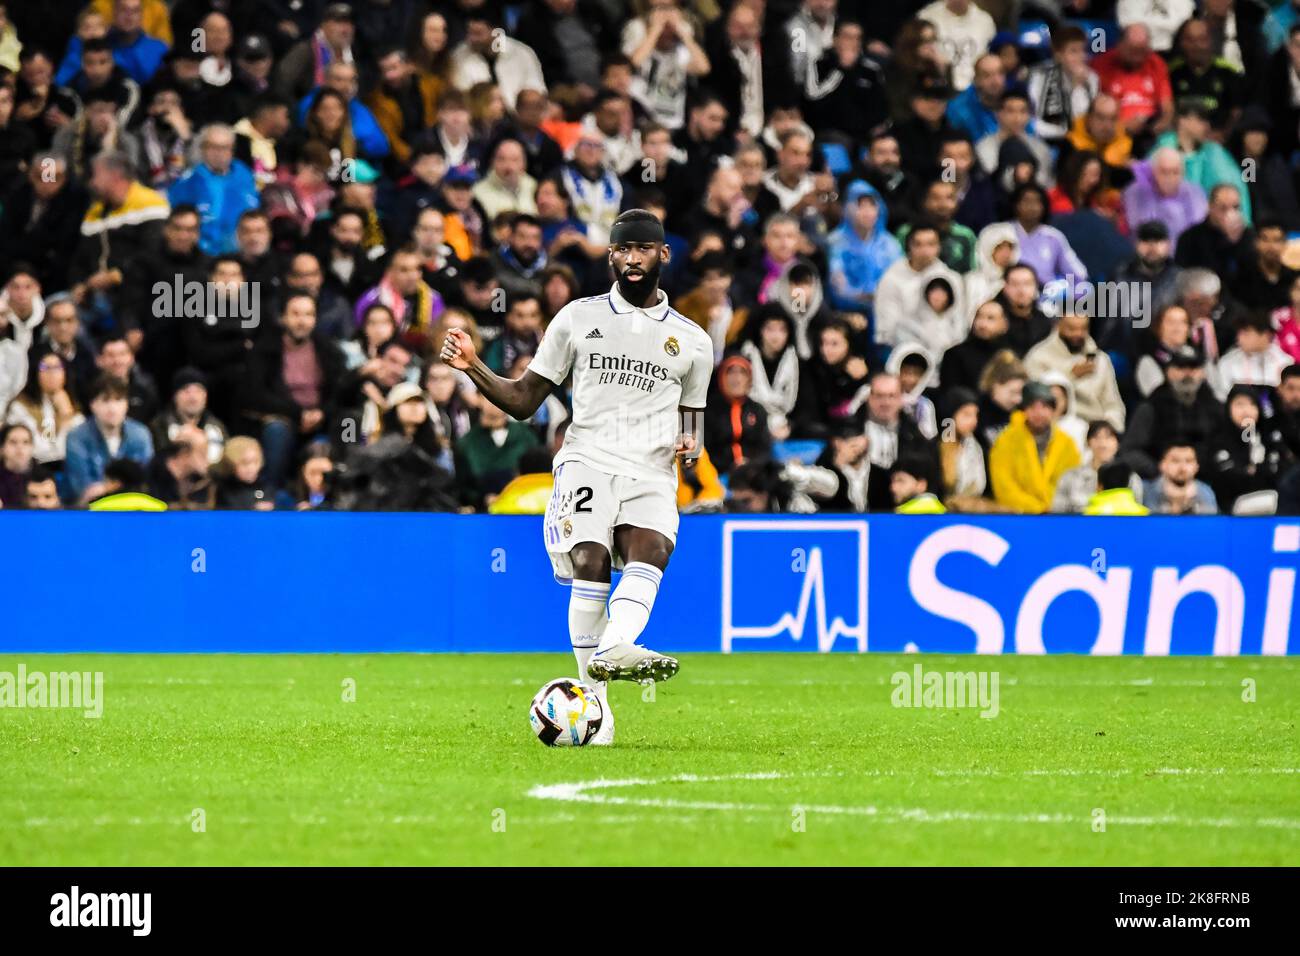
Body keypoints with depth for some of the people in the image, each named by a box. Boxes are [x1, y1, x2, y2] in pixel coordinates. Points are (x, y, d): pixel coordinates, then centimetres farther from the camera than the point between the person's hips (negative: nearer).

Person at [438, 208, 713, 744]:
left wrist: (689, 442, 2)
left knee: (650, 552, -31)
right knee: (590, 563, -25)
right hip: (586, 462, -1)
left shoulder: (692, 341, 17)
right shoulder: (577, 318, 14)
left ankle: (614, 649, -55)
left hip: (652, 474, 1)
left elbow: (691, 419, 26)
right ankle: (594, 696, -20)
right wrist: (473, 368, -1)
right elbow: (523, 400, 16)